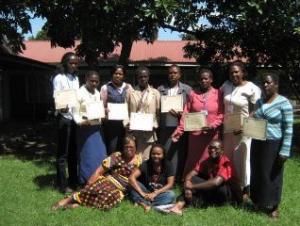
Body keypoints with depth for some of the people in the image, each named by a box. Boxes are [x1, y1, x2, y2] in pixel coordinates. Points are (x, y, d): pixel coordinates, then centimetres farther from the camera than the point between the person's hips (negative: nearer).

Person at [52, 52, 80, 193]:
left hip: (75, 118, 6)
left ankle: (73, 180, 22)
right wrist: (61, 108, -32)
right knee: (62, 152, 0)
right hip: (64, 118, -6)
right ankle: (62, 184, 8)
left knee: (73, 151, 12)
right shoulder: (59, 78, -5)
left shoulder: (76, 78, 15)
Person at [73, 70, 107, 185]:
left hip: (97, 128, 7)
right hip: (85, 129, -7)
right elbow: (75, 113, -11)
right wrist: (81, 122, -26)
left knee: (100, 156, 7)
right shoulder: (80, 93, -8)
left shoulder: (97, 93, 13)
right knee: (87, 157, -3)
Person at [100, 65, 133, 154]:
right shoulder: (106, 88, 5)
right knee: (111, 150, -4)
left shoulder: (128, 87, 11)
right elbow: (102, 105, 3)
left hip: (126, 123, 2)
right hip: (111, 123, -2)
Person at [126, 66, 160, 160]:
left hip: (149, 132, -1)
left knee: (144, 159, -1)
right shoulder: (131, 93, 8)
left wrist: (154, 125, -6)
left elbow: (159, 112, 7)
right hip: (132, 131, 1)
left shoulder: (155, 93, 8)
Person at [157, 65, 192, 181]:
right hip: (165, 127, 1)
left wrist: (181, 114, -14)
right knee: (165, 155, 3)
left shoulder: (187, 89, 8)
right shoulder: (160, 89, 11)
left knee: (179, 154, 2)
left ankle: (178, 180, 12)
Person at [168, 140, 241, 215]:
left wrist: (192, 186, -33)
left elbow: (216, 182, -38)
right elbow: (190, 175, -11)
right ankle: (179, 206, -31)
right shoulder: (206, 161, -3)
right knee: (193, 179, -15)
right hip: (212, 191, 6)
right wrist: (188, 187, -33)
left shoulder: (225, 163, -23)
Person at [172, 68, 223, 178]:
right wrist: (179, 130, -8)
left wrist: (212, 126, -18)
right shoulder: (193, 94, 7)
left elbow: (221, 114, -2)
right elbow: (186, 114, 2)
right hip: (195, 134, 1)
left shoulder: (218, 94, 2)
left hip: (211, 134, -1)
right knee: (193, 162, 7)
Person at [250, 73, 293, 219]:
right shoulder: (259, 102, 8)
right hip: (257, 144, 6)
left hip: (273, 145, -5)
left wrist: (284, 151, -17)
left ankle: (274, 207, 21)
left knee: (272, 175, 5)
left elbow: (288, 129, -12)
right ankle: (259, 202, 28)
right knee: (257, 173, 12)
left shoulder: (283, 103, -10)